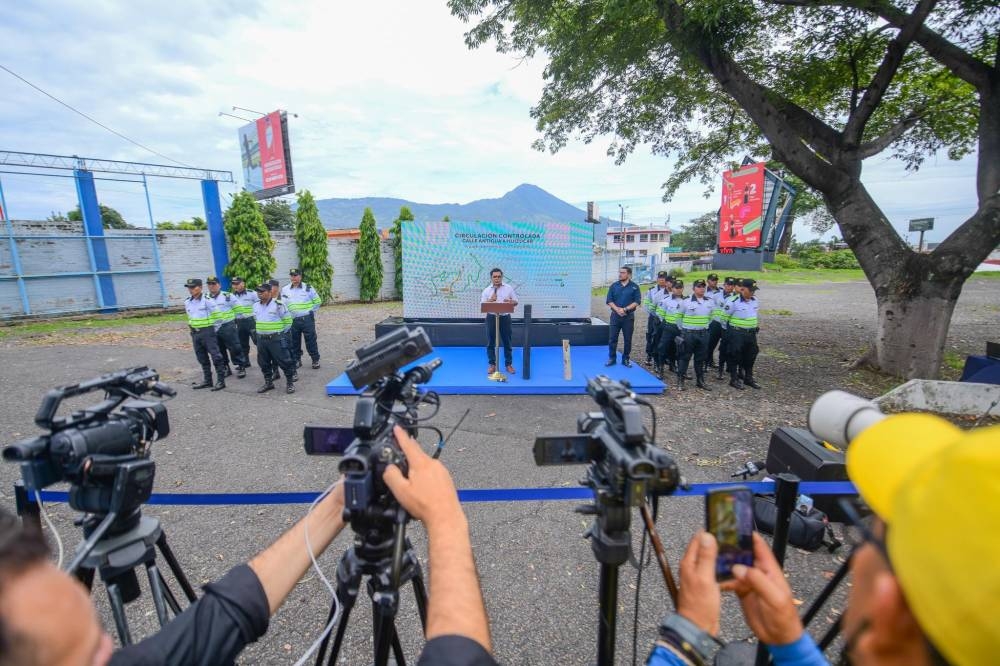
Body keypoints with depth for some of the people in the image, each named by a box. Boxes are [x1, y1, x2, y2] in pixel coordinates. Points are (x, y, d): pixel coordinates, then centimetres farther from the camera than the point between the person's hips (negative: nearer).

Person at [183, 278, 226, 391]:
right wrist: (192, 326, 14)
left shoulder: (207, 300, -12)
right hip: (195, 333, 7)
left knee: (215, 356, -5)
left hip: (207, 332, -7)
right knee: (202, 358, 13)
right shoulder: (187, 302, 7)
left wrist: (213, 329, -4)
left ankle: (221, 381, -1)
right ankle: (207, 381, 22)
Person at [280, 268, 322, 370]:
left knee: (311, 340, 0)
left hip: (307, 319, -3)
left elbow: (317, 301, 8)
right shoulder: (285, 289, 6)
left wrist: (311, 312, 4)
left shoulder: (308, 288, 0)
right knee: (294, 341, 10)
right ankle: (296, 360, 23)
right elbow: (283, 304, 14)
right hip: (292, 320, 3)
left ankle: (315, 360, 10)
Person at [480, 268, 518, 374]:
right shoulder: (486, 290, 1)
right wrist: (490, 300, -19)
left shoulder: (509, 288, 3)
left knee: (507, 342, 7)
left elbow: (516, 301, 6)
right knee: (491, 342, 5)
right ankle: (492, 365, 17)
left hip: (505, 317, 0)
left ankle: (509, 364, 18)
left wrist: (510, 301, -15)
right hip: (491, 317, 0)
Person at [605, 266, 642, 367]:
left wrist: (625, 309, -17)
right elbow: (609, 300, 1)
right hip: (615, 315, 2)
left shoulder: (634, 287, 0)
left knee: (628, 339, 6)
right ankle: (612, 358, 14)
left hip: (629, 316, -1)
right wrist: (617, 309, -15)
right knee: (612, 338, 3)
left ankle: (626, 359, 18)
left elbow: (637, 302, -6)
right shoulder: (614, 286, 5)